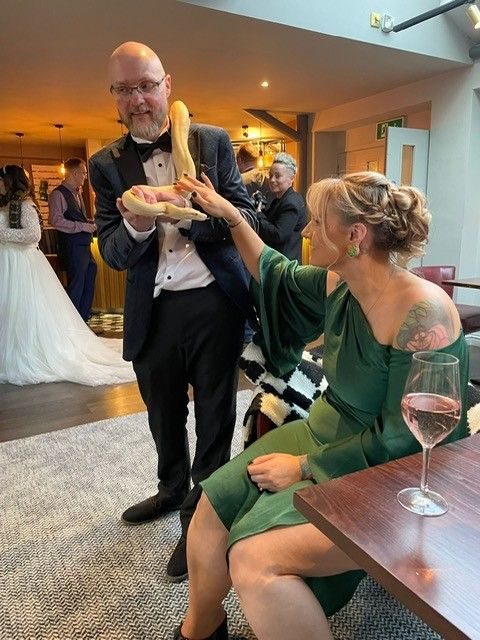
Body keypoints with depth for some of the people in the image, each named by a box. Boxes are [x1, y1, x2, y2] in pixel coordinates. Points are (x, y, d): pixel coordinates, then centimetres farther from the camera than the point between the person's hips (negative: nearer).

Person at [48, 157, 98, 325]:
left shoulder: (77, 193, 16)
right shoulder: (58, 194, -11)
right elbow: (55, 220, -22)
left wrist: (91, 222, 8)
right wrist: (83, 226, -19)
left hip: (84, 245, 9)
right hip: (72, 246, -9)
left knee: (90, 275, 15)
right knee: (76, 284, -3)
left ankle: (83, 317, 28)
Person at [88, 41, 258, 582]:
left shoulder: (213, 141, 1)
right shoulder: (106, 164, 4)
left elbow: (247, 217, -5)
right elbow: (112, 254, -1)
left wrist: (190, 213, -24)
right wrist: (135, 226, -24)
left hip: (215, 304, -2)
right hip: (152, 314, 3)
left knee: (214, 418, 8)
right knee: (164, 417, 21)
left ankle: (199, 516, 29)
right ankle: (172, 490, 49)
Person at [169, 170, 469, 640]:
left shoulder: (422, 312, -26)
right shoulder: (338, 285, -3)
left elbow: (401, 440, -24)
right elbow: (278, 277, 16)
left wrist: (304, 467, -17)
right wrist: (230, 215, 12)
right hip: (325, 435, 8)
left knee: (254, 558, -25)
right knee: (213, 506, 6)